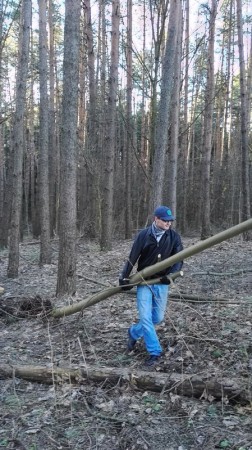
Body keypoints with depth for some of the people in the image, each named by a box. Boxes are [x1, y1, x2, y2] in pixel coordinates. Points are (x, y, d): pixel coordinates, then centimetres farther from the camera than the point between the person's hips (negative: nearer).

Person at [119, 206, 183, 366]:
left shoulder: (174, 236, -4)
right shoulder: (144, 235, -8)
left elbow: (179, 259, -8)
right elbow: (132, 258, -5)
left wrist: (171, 275, -24)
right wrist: (124, 277, -5)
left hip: (162, 283, 2)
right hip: (144, 282, -2)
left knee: (158, 317, 9)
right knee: (145, 317, -8)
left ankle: (134, 332, 35)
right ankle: (155, 353, 5)